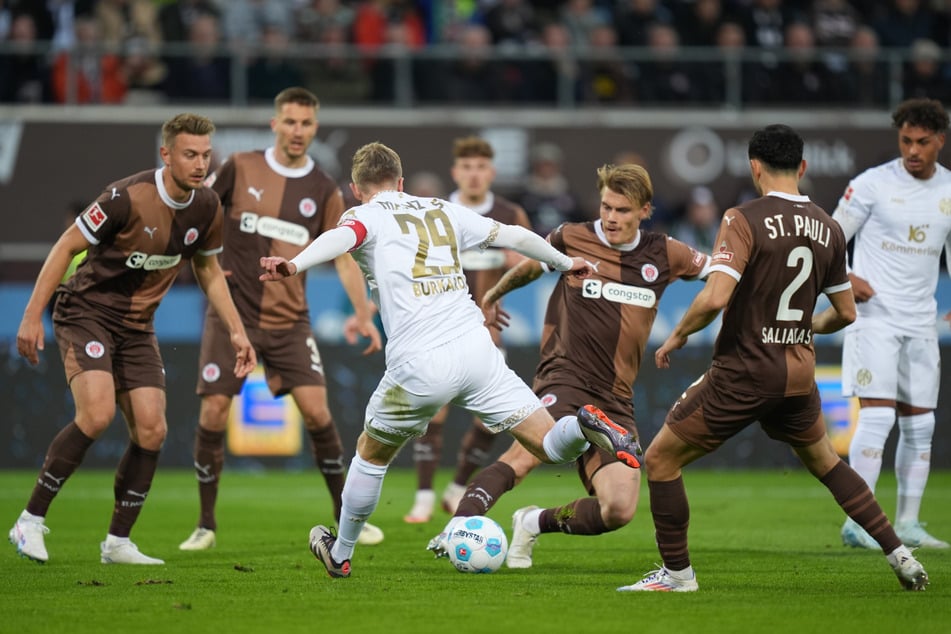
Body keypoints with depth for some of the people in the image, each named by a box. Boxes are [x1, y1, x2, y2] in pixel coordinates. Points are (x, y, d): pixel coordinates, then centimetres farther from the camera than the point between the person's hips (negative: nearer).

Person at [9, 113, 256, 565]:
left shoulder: (206, 208, -2)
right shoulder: (128, 197, -22)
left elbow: (208, 270, 16)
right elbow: (67, 246, -15)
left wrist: (235, 331, 9)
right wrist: (32, 315, -18)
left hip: (137, 325, 6)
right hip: (86, 312, -6)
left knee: (151, 430, -4)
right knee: (97, 414, -25)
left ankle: (118, 542, 9)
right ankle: (30, 521, -13)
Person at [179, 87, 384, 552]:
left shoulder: (324, 191, 3)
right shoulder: (240, 169, -1)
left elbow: (344, 258, 2)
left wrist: (362, 313, -10)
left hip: (289, 321, 1)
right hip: (231, 316, -1)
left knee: (315, 409, -10)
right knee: (213, 412, -8)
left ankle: (346, 517, 5)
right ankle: (206, 525, 7)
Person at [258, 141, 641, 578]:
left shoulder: (366, 217, 5)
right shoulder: (443, 211, 20)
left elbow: (340, 238, -19)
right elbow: (514, 236, 29)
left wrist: (294, 264, -38)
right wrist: (564, 262, 45)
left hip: (418, 366, -3)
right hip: (476, 349, 3)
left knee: (371, 455, 22)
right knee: (552, 447, 3)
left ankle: (340, 554, 34)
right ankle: (585, 426, -30)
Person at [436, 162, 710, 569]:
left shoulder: (662, 255, 6)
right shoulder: (572, 239, 2)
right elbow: (531, 265, 23)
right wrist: (493, 295, 37)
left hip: (615, 399, 4)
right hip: (565, 378, -4)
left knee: (619, 509, -11)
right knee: (529, 452, -35)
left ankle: (535, 524, 13)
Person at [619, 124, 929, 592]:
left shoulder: (744, 220, -14)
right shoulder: (828, 228, 5)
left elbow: (714, 298, -24)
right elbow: (845, 313, 13)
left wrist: (676, 337, -6)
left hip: (743, 373, -6)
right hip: (799, 373, 6)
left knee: (661, 460, 7)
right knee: (825, 462, 27)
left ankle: (677, 572, 9)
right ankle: (899, 556, 22)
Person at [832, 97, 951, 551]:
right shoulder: (873, 184, -6)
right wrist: (842, 278, -18)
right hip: (875, 316, -5)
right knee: (877, 416, -15)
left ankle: (907, 524, 16)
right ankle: (856, 522, -13)